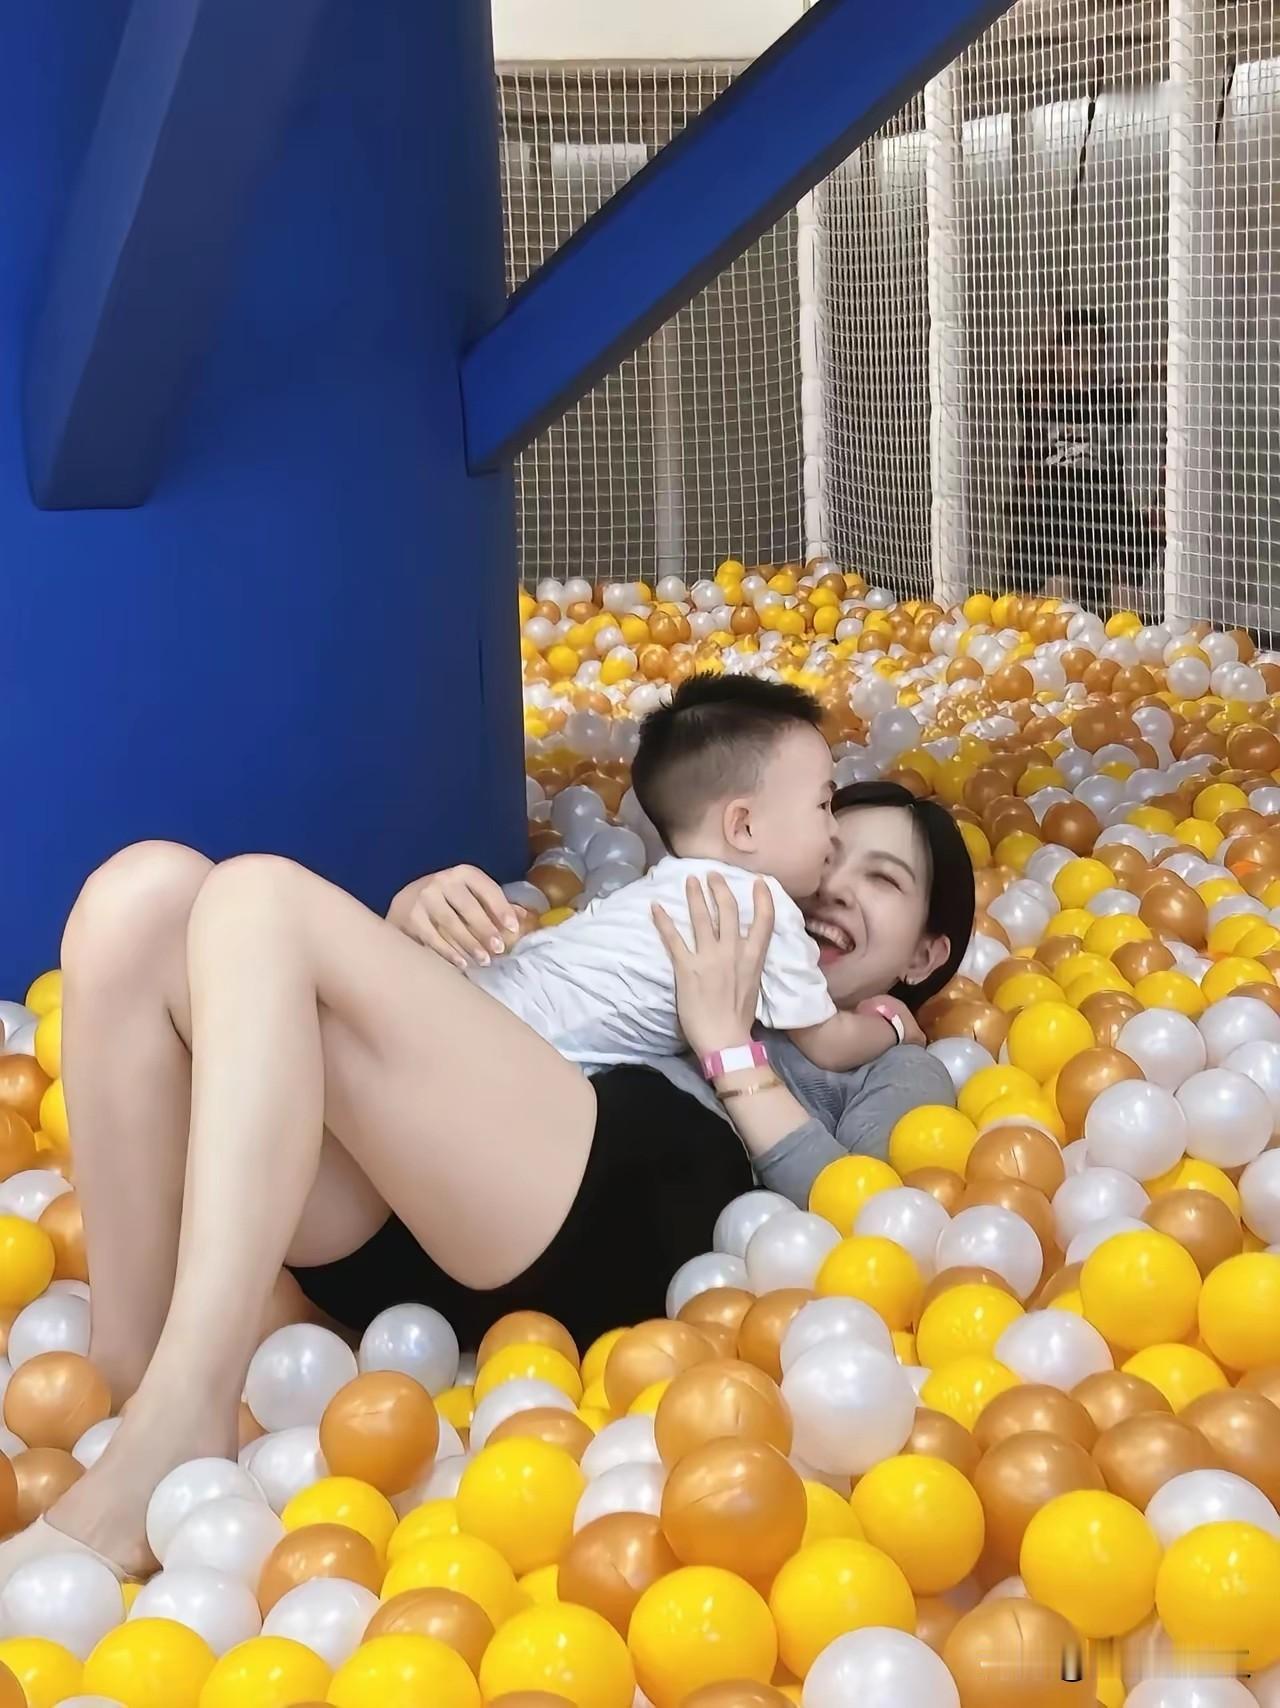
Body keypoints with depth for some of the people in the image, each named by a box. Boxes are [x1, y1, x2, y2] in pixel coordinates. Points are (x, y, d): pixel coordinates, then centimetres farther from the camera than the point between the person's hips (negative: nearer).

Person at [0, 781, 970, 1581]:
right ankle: (130, 1379, -18)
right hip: (401, 1221, 5)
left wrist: (730, 1048, 3)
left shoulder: (897, 1073, 28)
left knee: (262, 898, -22)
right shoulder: (672, 962, 41)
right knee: (148, 894, -14)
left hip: (624, 1224, -5)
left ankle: (176, 1433, -31)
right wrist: (409, 925, 12)